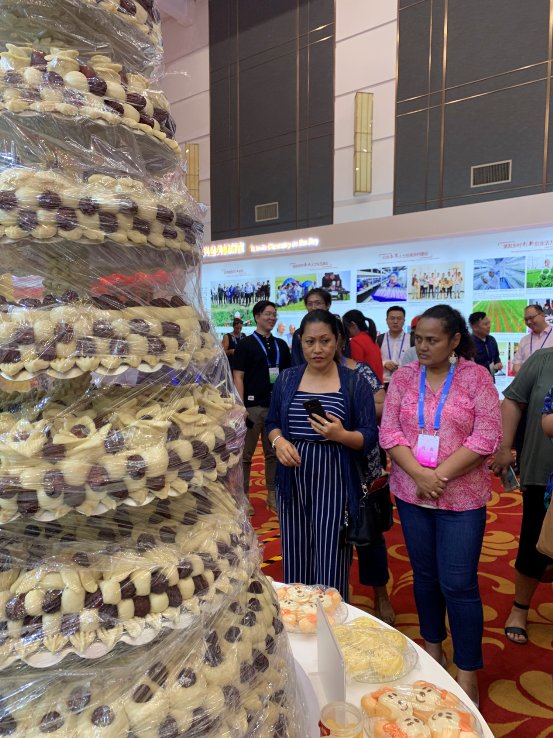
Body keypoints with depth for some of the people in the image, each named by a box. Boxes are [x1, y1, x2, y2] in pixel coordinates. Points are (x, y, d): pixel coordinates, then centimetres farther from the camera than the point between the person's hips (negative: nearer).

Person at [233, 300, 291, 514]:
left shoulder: (281, 345, 12)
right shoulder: (245, 344, -2)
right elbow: (238, 377, -6)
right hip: (253, 406, -4)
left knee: (274, 452, 11)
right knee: (245, 454, 3)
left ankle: (272, 494, 22)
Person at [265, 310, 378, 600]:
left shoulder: (354, 383, -2)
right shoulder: (286, 379, 7)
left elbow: (369, 437, -4)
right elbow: (271, 423, 13)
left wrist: (341, 435, -23)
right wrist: (278, 441, -9)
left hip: (334, 481, -3)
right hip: (292, 479, 3)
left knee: (331, 561, 2)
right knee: (295, 556, 12)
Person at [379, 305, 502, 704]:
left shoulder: (476, 377, -6)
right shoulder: (403, 377, 2)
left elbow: (487, 437, -11)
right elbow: (389, 432, -2)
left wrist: (441, 475, -15)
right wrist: (418, 474, -15)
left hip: (462, 498, -3)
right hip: (412, 494, 3)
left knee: (458, 585, 1)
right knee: (424, 575, 16)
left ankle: (468, 674, 20)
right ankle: (433, 648, 38)